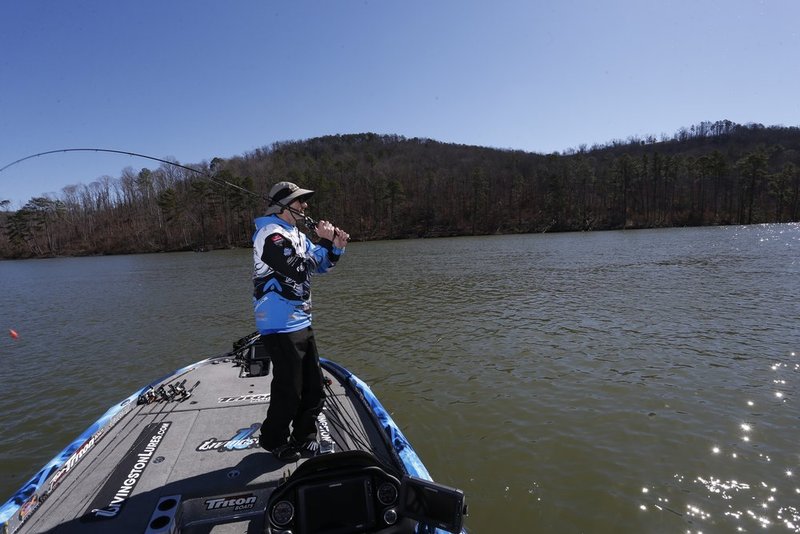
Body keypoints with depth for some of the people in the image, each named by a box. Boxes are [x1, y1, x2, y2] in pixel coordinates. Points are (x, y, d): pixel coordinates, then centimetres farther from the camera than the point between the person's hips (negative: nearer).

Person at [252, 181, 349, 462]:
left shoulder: (296, 234, 15)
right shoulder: (271, 234, -15)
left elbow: (320, 265, 19)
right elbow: (299, 270, -24)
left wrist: (336, 247, 0)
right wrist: (325, 242, -16)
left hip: (301, 323, 10)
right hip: (281, 327, -9)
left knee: (314, 388, 16)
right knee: (288, 391, 2)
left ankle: (304, 437, 33)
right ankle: (273, 440, 24)